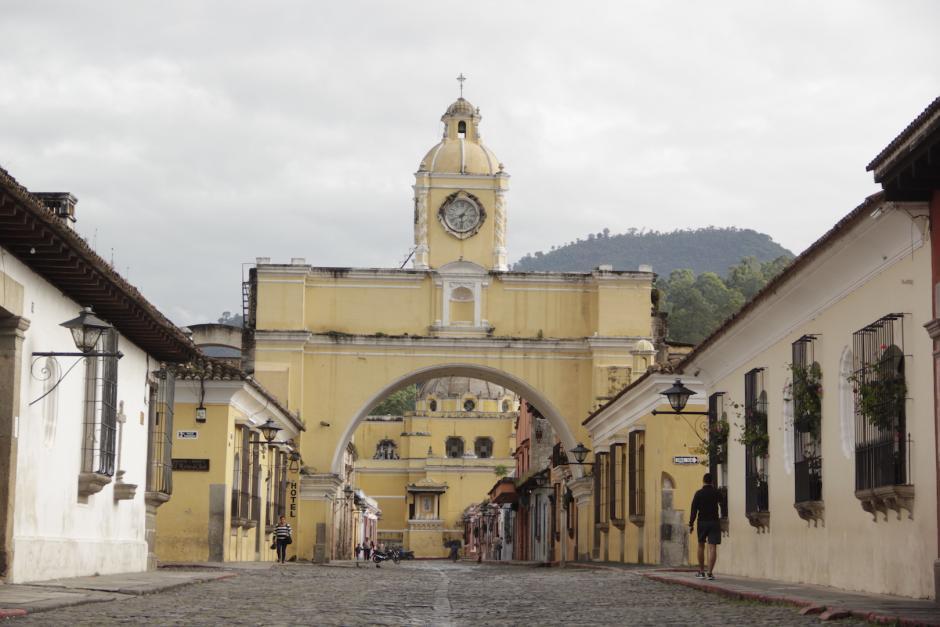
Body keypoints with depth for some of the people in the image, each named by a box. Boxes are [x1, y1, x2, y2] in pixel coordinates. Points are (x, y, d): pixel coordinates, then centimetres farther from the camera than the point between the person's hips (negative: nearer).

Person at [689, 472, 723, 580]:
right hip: (714, 522, 0)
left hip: (702, 522, 0)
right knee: (712, 547, -3)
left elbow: (694, 509, -5)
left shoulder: (699, 493, -3)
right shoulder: (716, 493, 1)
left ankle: (701, 571, 17)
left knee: (701, 546, 15)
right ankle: (710, 572, -11)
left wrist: (691, 524, -1)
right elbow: (722, 505, 16)